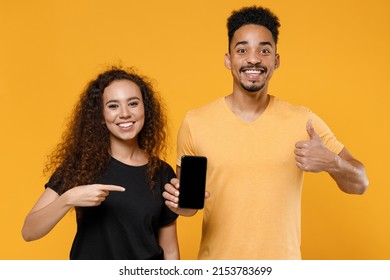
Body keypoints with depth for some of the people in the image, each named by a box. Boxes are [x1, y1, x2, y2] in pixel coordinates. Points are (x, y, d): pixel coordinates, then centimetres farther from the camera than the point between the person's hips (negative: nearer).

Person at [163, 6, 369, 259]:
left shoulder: (303, 121, -7)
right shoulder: (195, 122, -9)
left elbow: (359, 184, -2)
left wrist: (331, 163, -22)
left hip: (282, 266, 1)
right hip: (217, 264, 0)